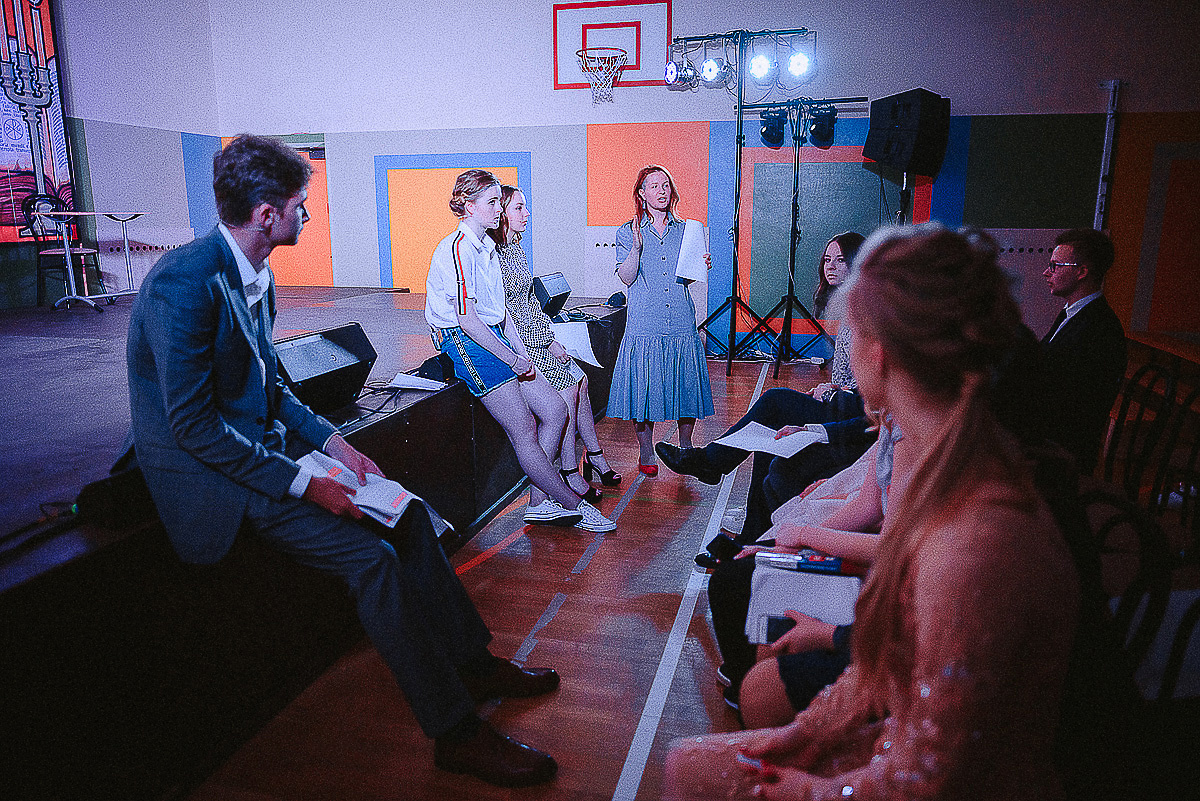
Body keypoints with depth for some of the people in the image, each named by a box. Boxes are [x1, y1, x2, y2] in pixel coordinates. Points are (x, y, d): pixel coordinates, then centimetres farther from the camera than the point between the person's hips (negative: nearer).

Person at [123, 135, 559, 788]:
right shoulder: (186, 281, -22)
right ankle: (455, 732, -9)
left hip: (264, 445, 9)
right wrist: (301, 482, -24)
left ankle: (472, 663, 13)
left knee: (407, 513, 0)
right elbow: (192, 423, -23)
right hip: (209, 471, -9)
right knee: (371, 556, -22)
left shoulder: (256, 276, 7)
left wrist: (332, 442, 1)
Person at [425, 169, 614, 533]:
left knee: (554, 411, 2)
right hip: (465, 341, -9)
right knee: (524, 430, -7)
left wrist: (522, 353, 7)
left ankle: (539, 502, 9)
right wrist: (513, 359, -15)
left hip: (494, 339, 9)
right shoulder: (458, 248, -14)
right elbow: (466, 318, -19)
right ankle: (573, 506, 4)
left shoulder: (487, 247, 16)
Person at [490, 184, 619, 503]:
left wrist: (551, 335, 8)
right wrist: (547, 342, -16)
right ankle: (570, 472, -9)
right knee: (569, 382, -17)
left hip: (536, 336, 9)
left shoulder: (516, 251, 15)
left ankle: (594, 455, 4)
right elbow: (504, 314, -18)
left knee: (578, 377, -6)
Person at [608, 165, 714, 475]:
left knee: (686, 383, 5)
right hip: (645, 324, -3)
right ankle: (646, 452, 15)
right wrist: (636, 247, -19)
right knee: (644, 385, 0)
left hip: (682, 323, 3)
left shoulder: (684, 230, 13)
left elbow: (685, 278, 16)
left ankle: (685, 448, 23)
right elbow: (626, 277, -6)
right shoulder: (628, 232, 4)